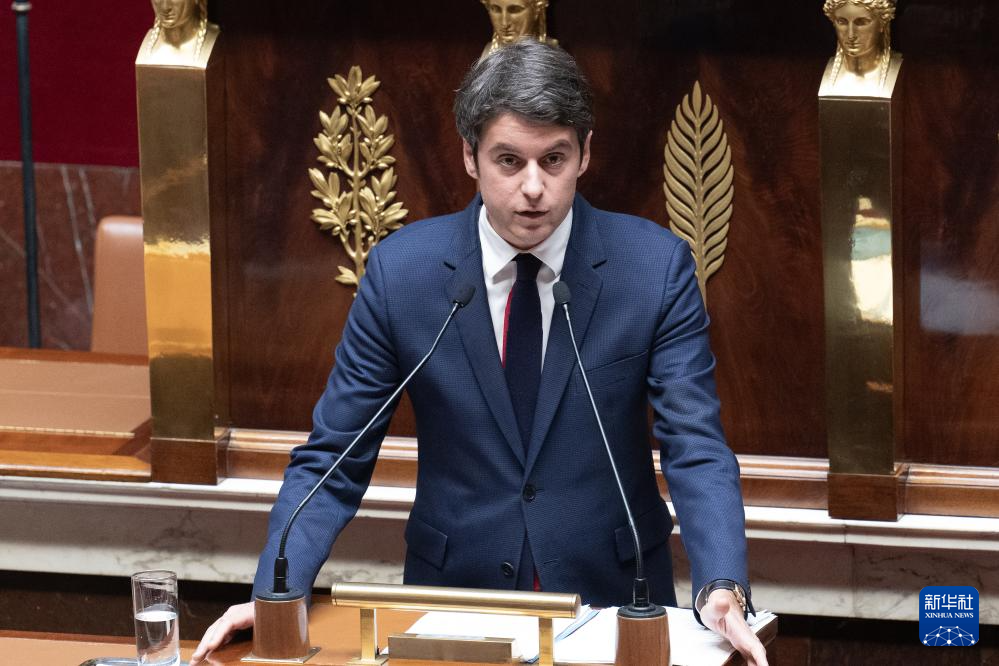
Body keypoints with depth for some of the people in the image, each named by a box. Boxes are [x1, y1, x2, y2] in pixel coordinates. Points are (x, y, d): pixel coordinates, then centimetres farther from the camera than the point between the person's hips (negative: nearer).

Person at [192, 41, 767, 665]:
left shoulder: (657, 266, -6)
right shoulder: (401, 270, -4)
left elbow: (697, 451, -8)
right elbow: (332, 460, 0)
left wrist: (721, 591, -27)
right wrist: (274, 595, -17)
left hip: (612, 595, 0)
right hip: (453, 594, 0)